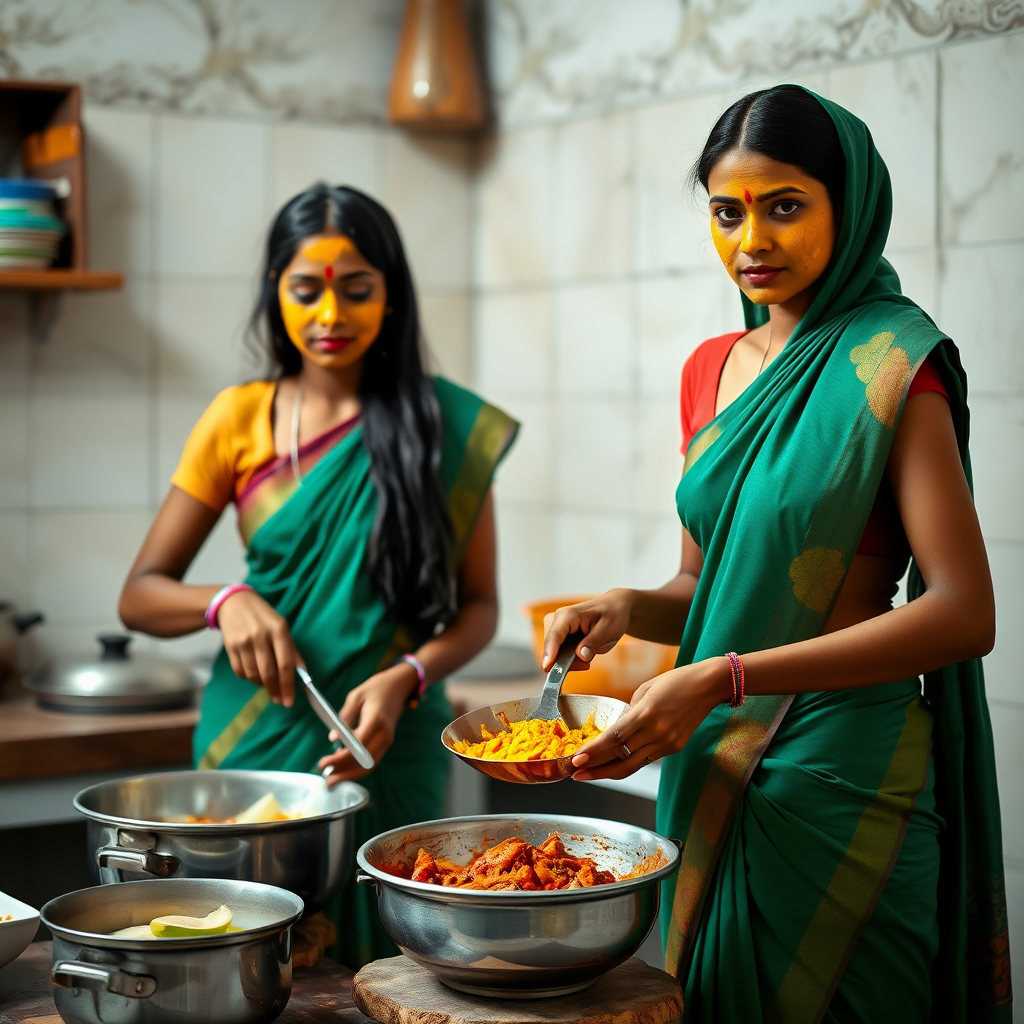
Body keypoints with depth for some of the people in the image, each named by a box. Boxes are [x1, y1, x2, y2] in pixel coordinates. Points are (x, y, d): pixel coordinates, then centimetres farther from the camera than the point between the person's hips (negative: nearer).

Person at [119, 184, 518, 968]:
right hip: (258, 737, 1)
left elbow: (478, 603, 3)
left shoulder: (451, 426, 1)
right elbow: (141, 595, 6)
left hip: (392, 747, -1)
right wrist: (226, 602, -14)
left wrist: (404, 679, -16)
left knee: (380, 959, 2)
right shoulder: (240, 420, 4)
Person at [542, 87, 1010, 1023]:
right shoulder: (710, 370, 10)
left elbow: (964, 614, -18)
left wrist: (726, 679, -24)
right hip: (711, 767, 6)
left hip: (839, 777, -6)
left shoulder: (890, 365, -10)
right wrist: (633, 608, -6)